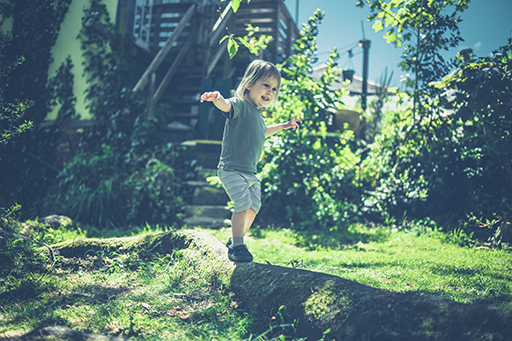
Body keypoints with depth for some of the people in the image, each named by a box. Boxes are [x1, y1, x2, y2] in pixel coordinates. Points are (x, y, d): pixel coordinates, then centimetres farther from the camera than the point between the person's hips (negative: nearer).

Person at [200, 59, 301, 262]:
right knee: (243, 204, -20)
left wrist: (283, 126, 43)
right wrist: (217, 99, -59)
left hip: (250, 172, 10)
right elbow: (227, 106, -37)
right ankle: (236, 246, -8)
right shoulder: (240, 105, -12)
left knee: (254, 206, 16)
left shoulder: (258, 113, 16)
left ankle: (237, 240, 33)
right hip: (232, 169, -10)